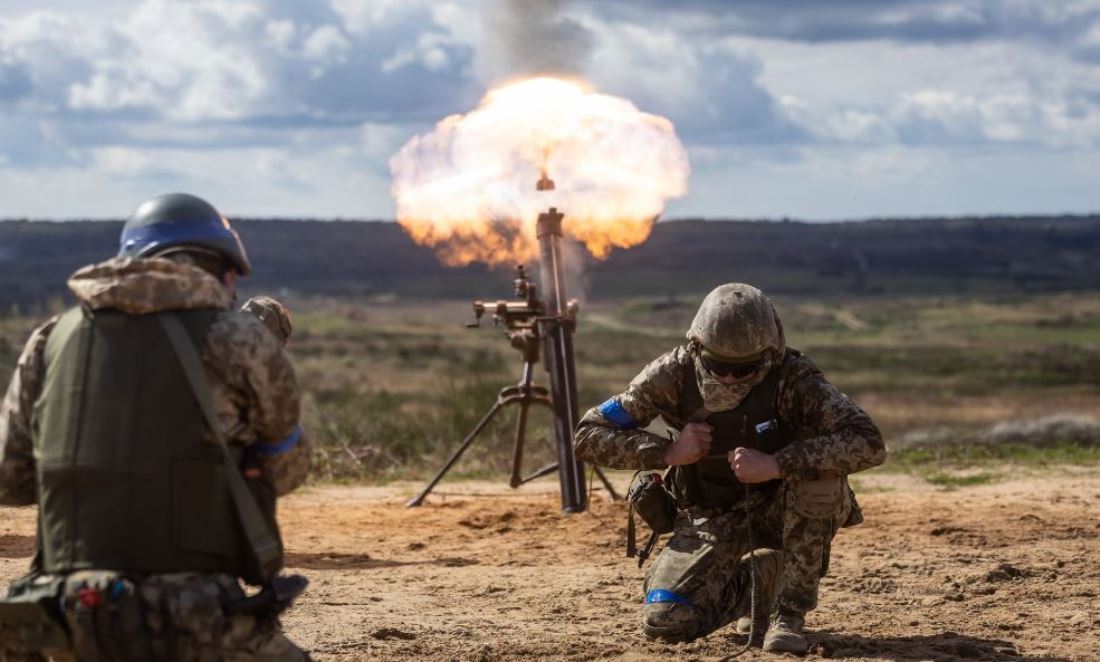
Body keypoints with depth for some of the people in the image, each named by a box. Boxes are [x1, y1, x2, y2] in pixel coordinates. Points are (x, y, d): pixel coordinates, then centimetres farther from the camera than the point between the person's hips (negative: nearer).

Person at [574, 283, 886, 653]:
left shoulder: (793, 378, -27)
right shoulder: (676, 373, -19)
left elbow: (868, 444, -39)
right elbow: (589, 436, -13)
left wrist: (775, 465, -43)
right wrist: (668, 451, -27)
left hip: (781, 508, -2)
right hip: (712, 513, 2)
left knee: (817, 464, -34)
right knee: (666, 622, -18)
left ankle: (789, 612, -19)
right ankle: (753, 585, 15)